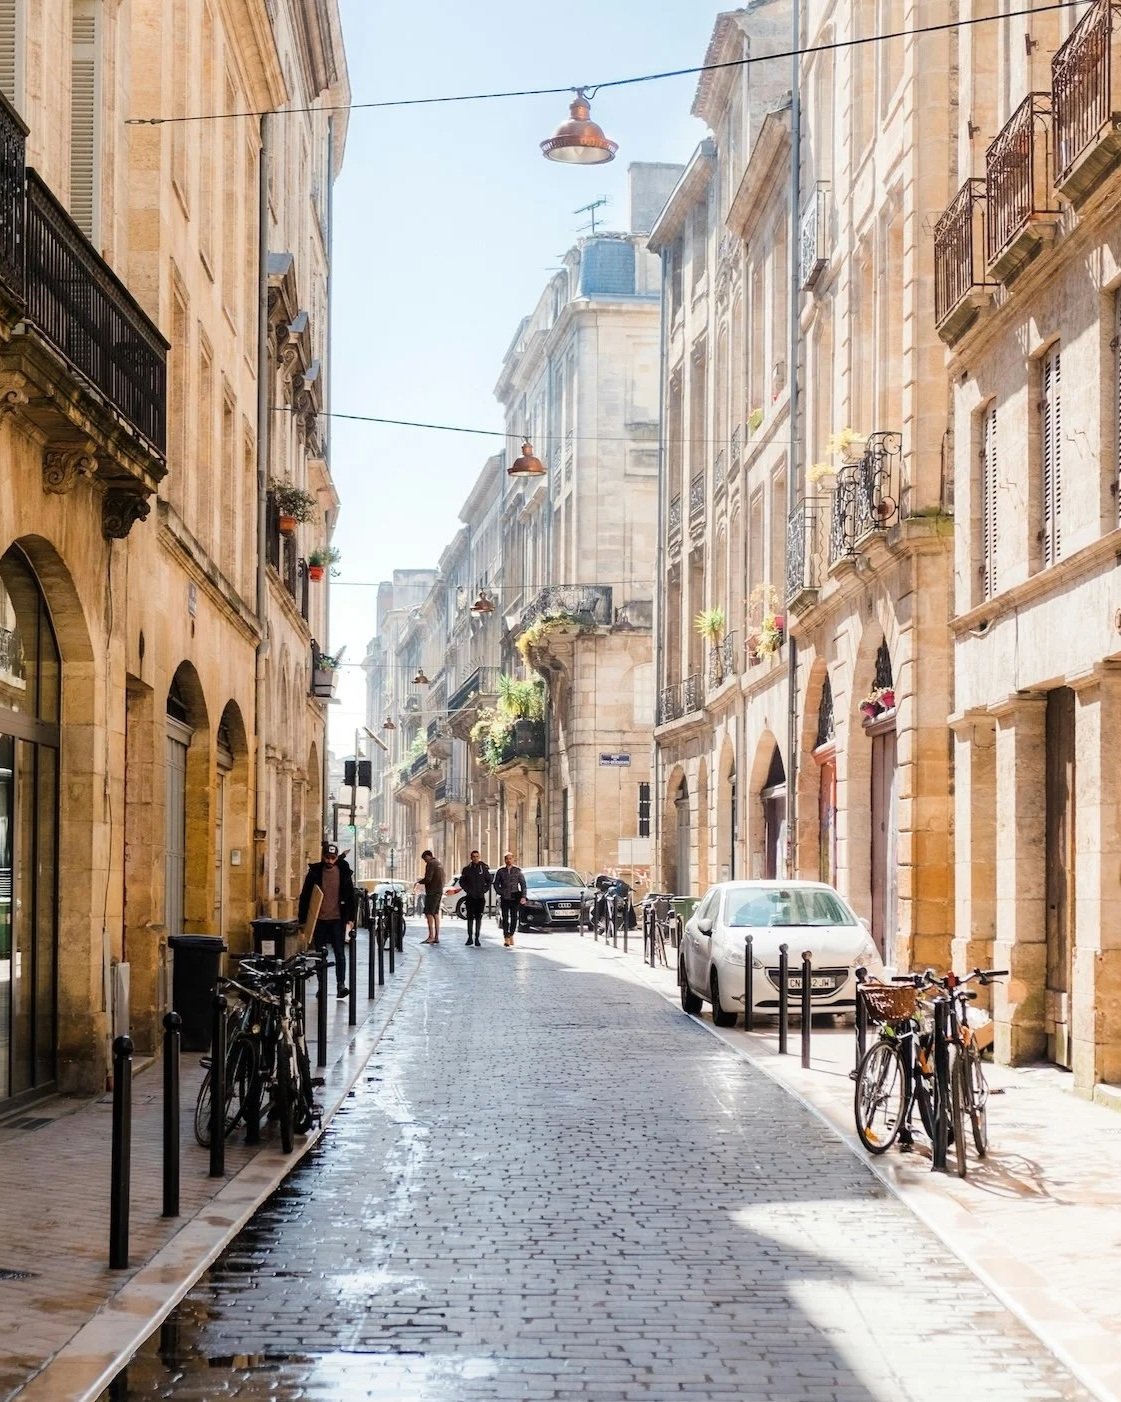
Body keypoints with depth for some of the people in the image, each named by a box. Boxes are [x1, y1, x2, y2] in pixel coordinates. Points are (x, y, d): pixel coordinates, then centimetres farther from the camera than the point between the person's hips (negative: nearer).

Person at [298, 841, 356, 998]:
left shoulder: (343, 872, -1)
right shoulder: (315, 872, -1)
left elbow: (351, 896, 3)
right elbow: (305, 897, 2)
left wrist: (350, 919, -2)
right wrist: (302, 920, -1)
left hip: (337, 919, -1)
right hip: (319, 919, 1)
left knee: (339, 952, -5)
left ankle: (341, 984, -5)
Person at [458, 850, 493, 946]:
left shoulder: (484, 869, 2)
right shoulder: (467, 869, 3)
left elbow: (490, 881, 9)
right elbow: (462, 881, 10)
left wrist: (484, 890, -2)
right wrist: (467, 889, -2)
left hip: (480, 898, 0)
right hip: (470, 897, 0)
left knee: (479, 917, 1)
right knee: (470, 917, 0)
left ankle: (477, 938, 5)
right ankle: (470, 937, 5)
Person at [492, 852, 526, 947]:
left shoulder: (517, 871, 4)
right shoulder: (500, 871, 4)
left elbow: (523, 884, 5)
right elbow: (496, 884, 9)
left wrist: (523, 896, -3)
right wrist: (500, 893, -5)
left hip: (515, 897, 1)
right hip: (504, 898, -1)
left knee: (514, 917, 2)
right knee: (505, 918, -6)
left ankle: (511, 935, 19)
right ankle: (506, 938, -7)